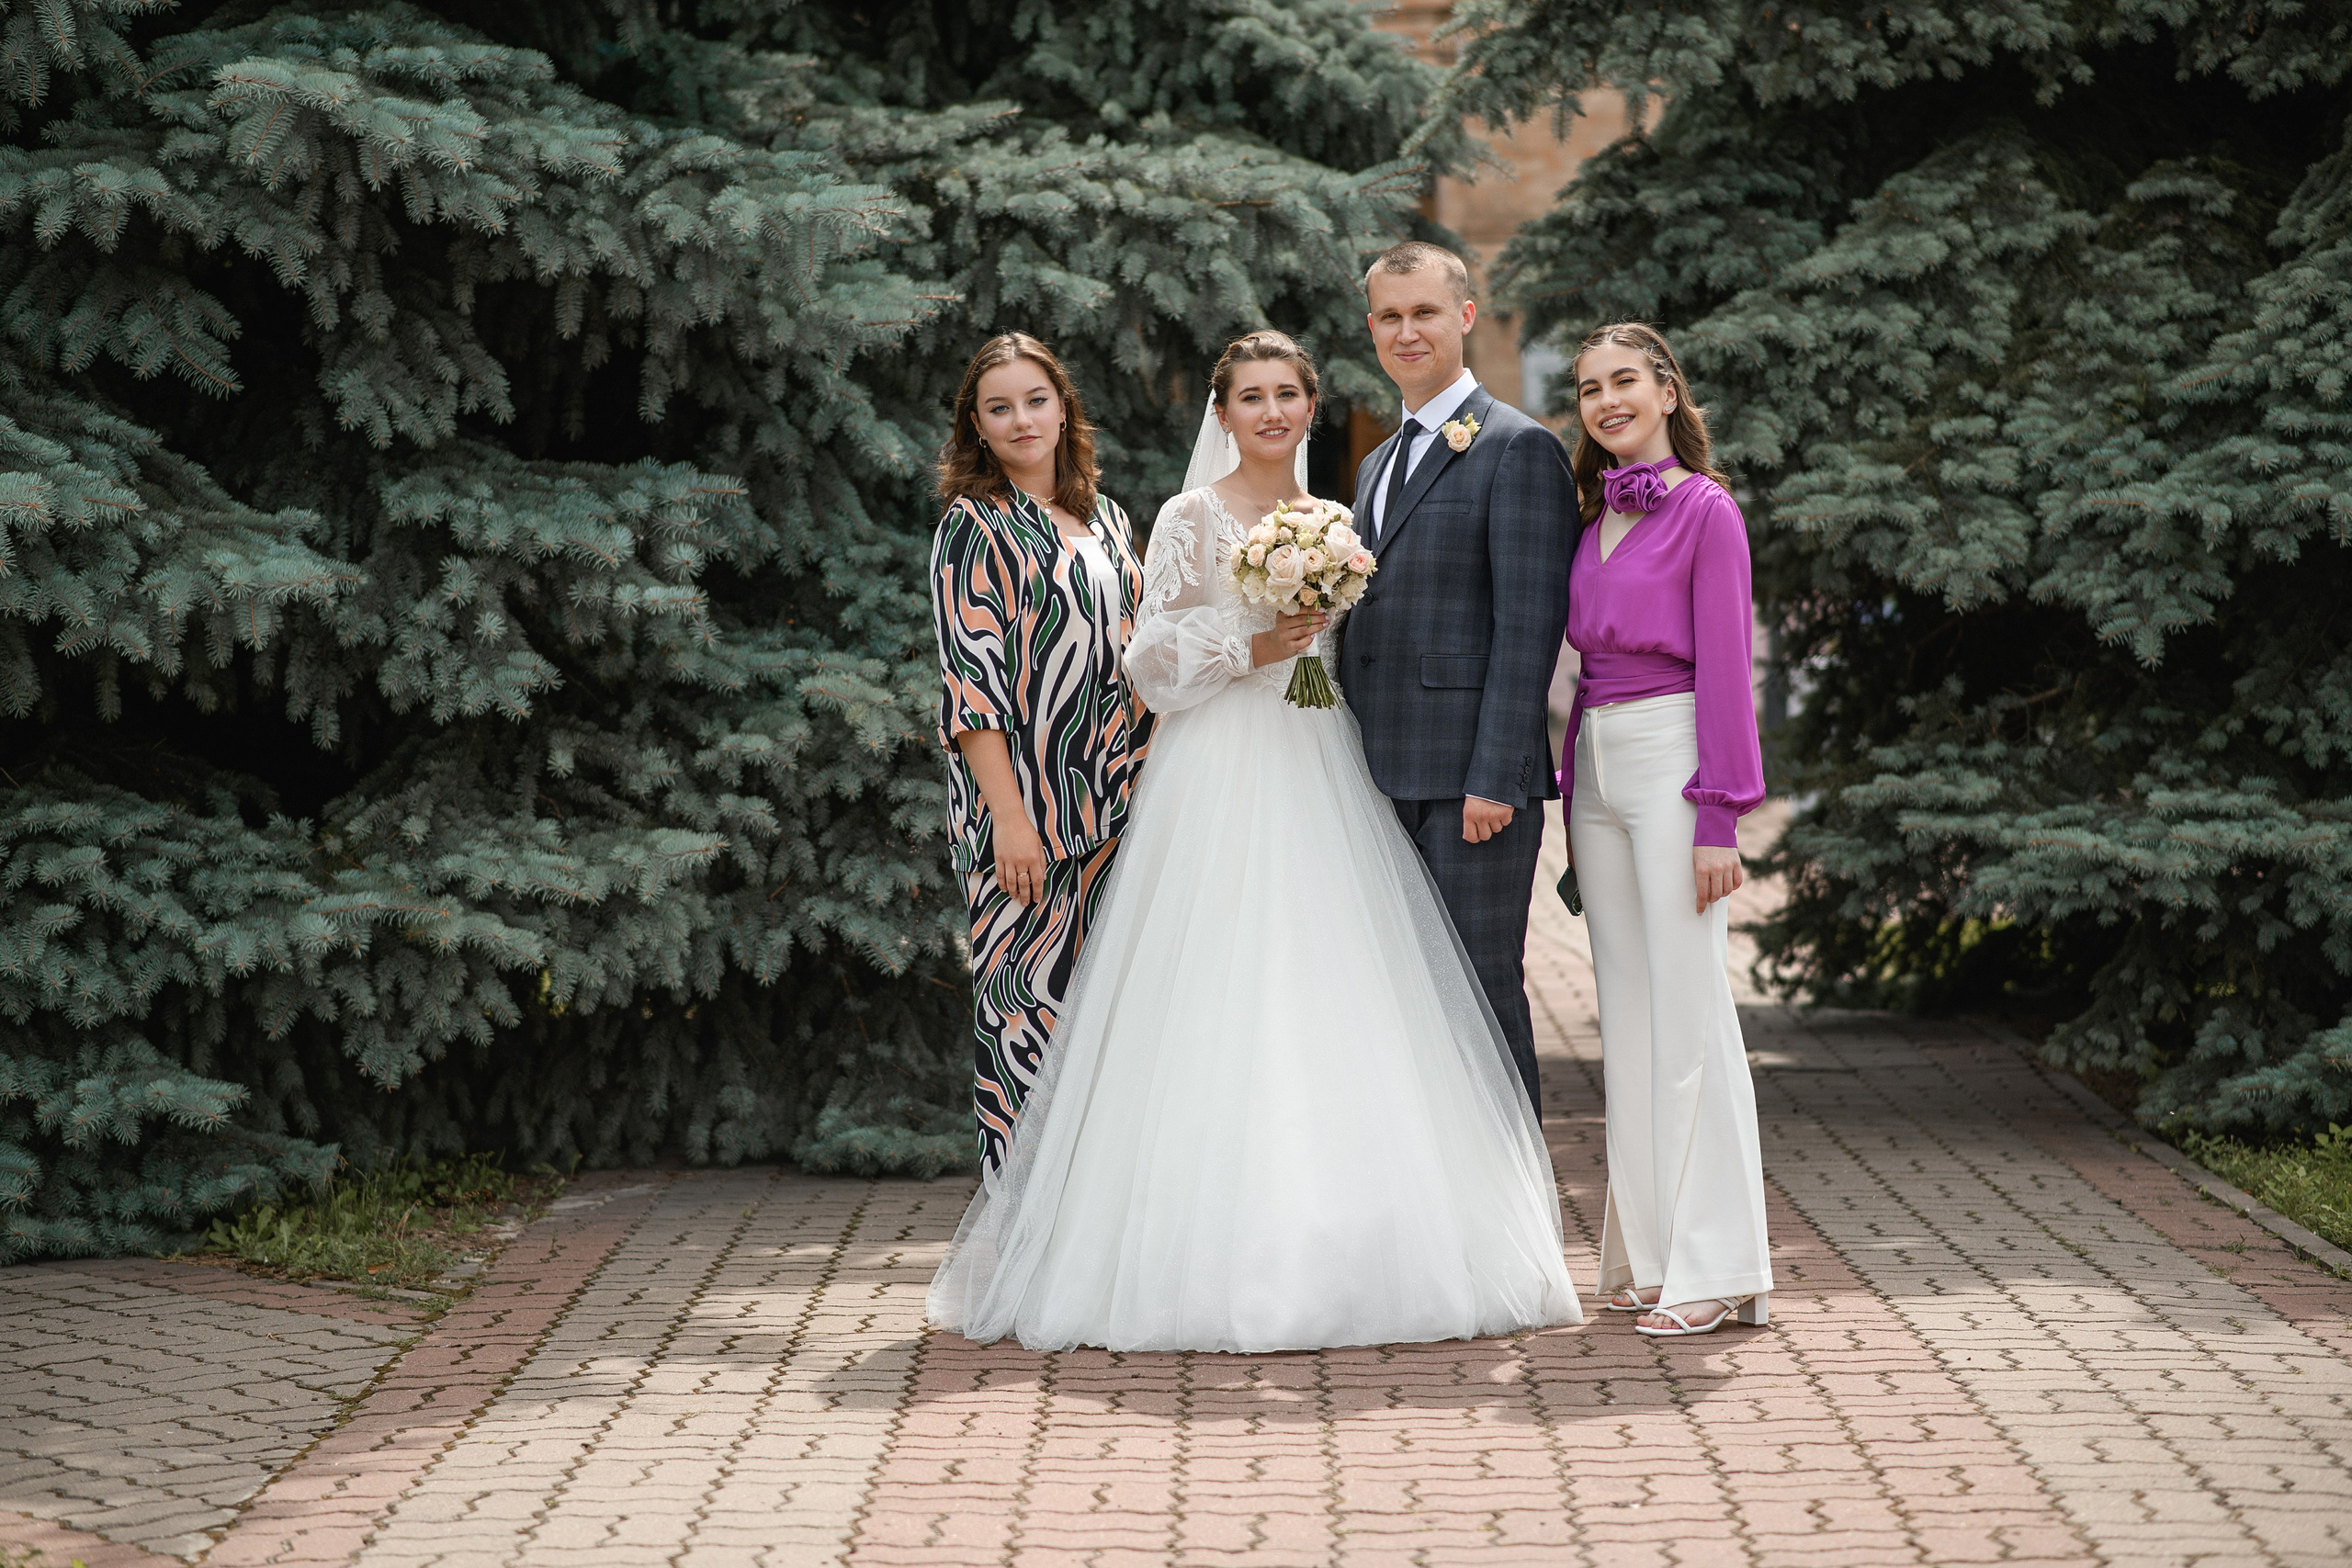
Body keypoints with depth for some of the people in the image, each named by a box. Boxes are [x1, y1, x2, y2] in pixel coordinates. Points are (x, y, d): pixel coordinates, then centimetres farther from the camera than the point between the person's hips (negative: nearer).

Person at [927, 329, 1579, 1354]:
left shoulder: (1333, 522, 16)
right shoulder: (1192, 519, 1)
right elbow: (1151, 662, -4)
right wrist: (1248, 647, -15)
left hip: (1325, 785, 5)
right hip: (1219, 784, -5)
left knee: (1334, 1017, 0)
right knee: (1220, 1017, -9)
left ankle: (1336, 1253, 4)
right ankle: (1218, 1259, -7)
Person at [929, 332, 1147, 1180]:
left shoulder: (1105, 520, 15)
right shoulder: (975, 527, -4)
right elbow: (970, 682, -10)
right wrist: (1010, 816, -17)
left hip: (1110, 810, 6)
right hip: (1023, 809, -6)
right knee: (1026, 1005, -6)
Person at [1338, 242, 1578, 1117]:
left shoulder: (1518, 447, -5)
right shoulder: (1379, 464, 22)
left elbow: (1528, 627, -13)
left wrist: (1496, 778, -19)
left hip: (1472, 777, -8)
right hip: (1387, 778, 8)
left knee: (1482, 985, -6)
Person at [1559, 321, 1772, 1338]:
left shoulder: (1705, 509, -6)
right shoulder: (1596, 516, 14)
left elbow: (1726, 666, -10)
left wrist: (1719, 820, -14)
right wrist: (1570, 790, 12)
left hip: (1670, 760, -7)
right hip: (1595, 767, 7)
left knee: (1688, 1013, -7)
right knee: (1626, 1011, 9)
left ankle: (1713, 1269, -4)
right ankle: (1646, 1252, 15)